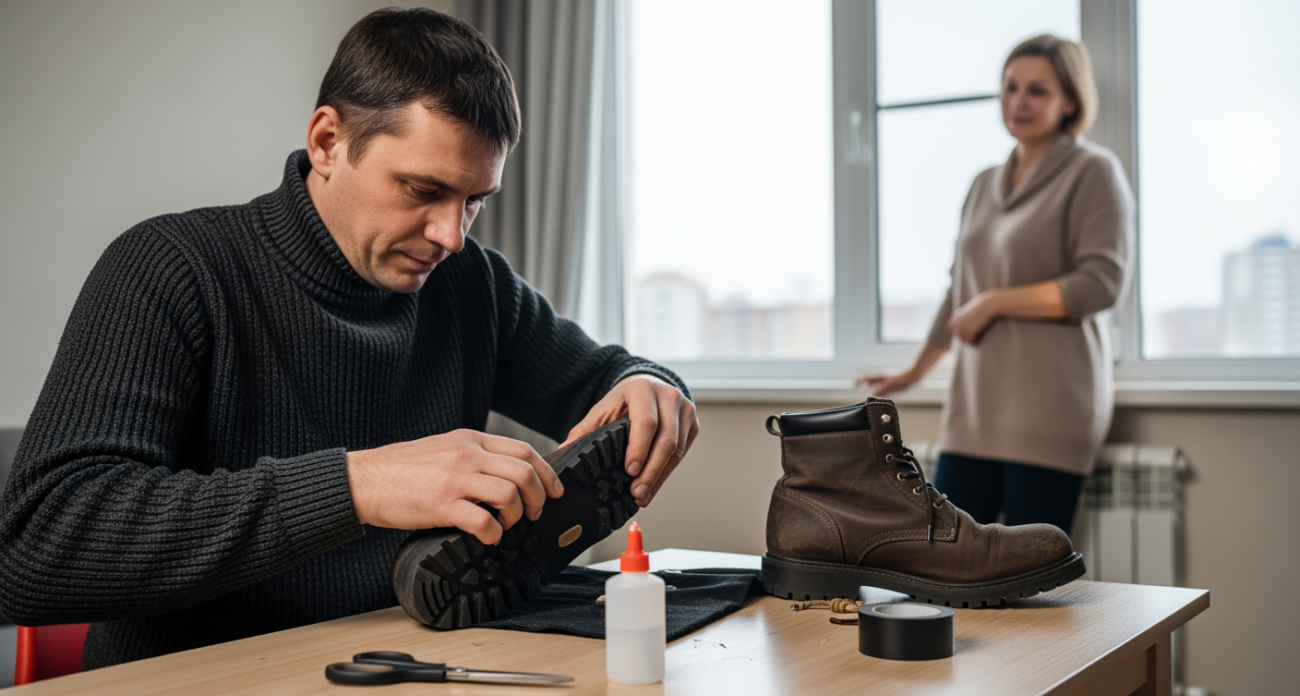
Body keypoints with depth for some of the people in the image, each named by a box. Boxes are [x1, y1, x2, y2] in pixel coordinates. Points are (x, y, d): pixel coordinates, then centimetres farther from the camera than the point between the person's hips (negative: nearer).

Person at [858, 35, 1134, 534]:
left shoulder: (1092, 171, -1)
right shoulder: (985, 185, 19)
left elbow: (1102, 282, -12)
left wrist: (994, 302, -10)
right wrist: (915, 371, 34)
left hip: (1049, 412, -6)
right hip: (975, 408, 7)